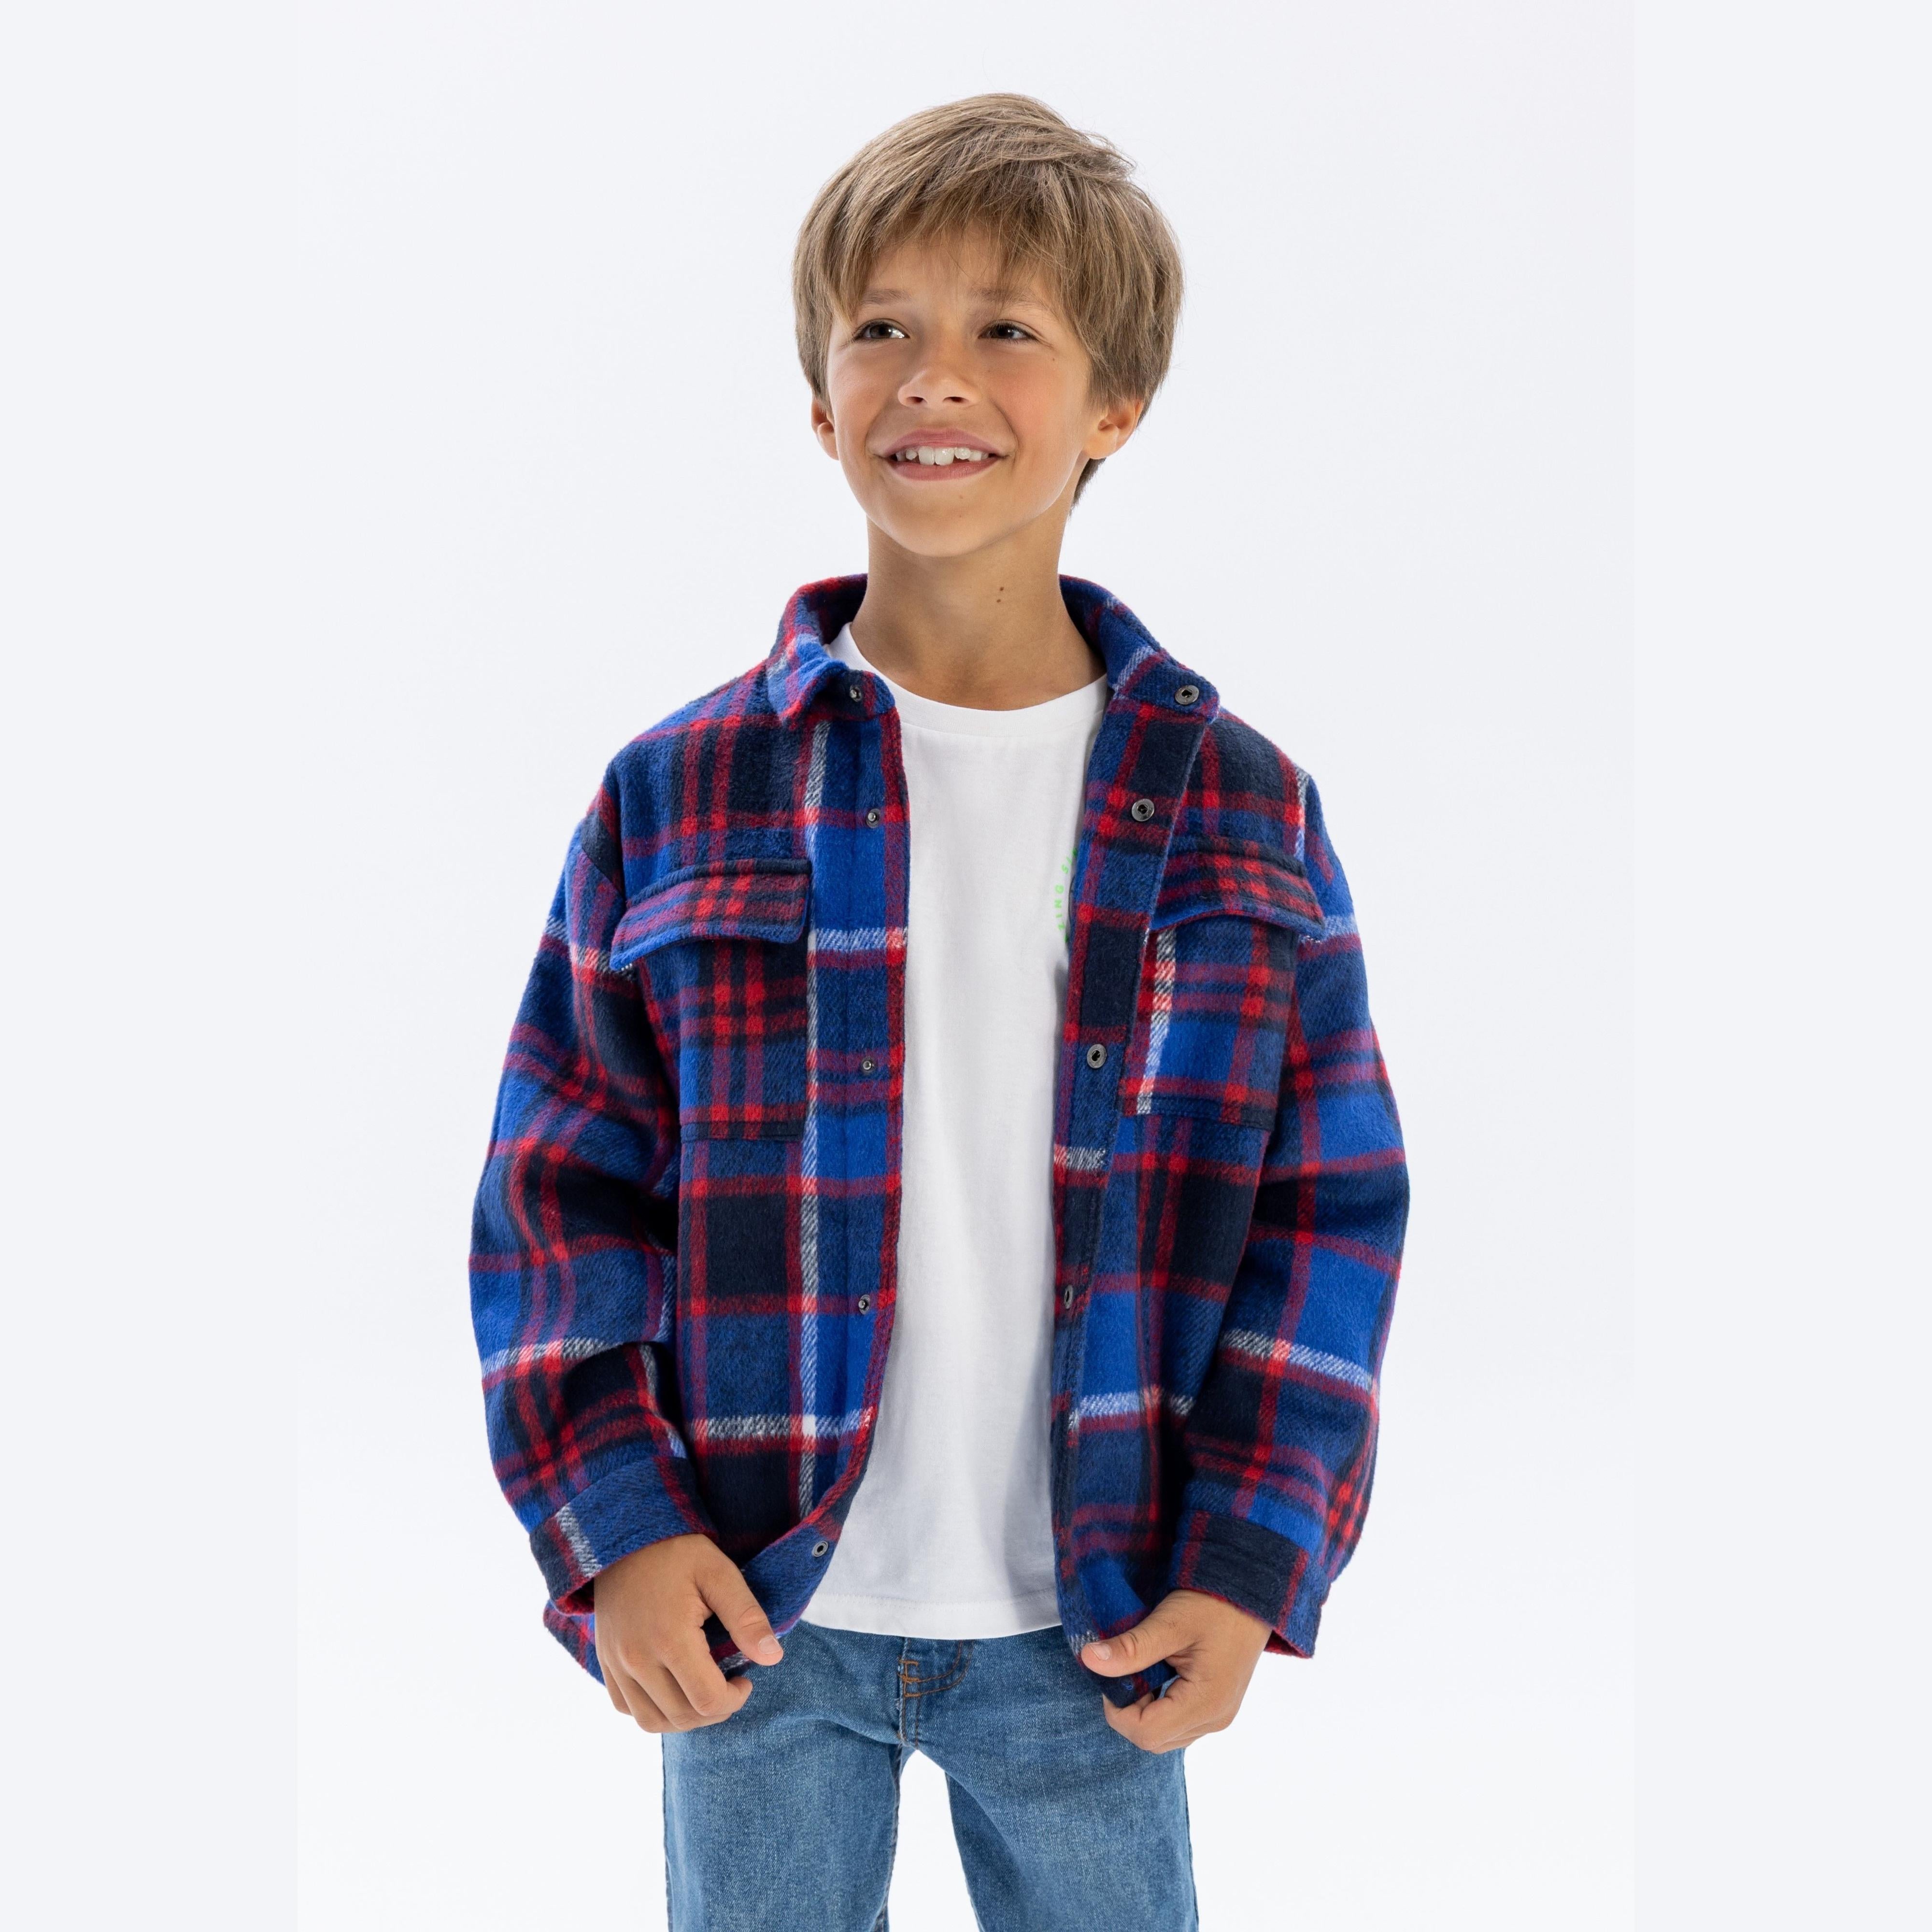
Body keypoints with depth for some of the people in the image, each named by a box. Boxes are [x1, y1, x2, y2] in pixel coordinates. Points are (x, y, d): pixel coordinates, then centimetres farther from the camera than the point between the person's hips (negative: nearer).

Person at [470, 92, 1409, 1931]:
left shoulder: (1239, 810, -2)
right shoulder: (675, 797, -4)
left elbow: (1331, 1207, -1)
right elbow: (560, 1189, -1)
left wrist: (1249, 1565, -6)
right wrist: (612, 1530, -10)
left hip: (1091, 1630, 1)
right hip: (755, 1610, 0)